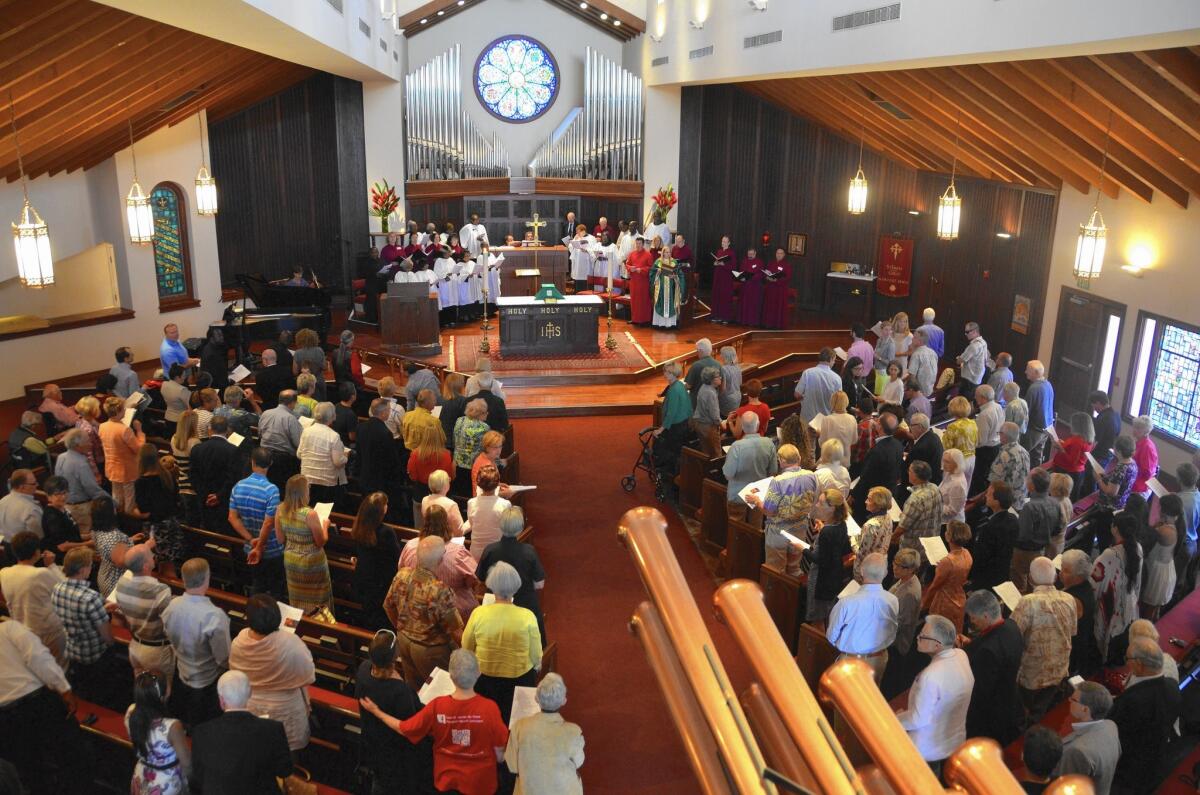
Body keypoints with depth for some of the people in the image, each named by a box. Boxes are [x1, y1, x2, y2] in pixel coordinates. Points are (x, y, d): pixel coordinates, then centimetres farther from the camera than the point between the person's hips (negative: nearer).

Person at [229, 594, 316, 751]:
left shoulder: (238, 642, -23)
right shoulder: (290, 643, -35)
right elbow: (308, 675, -20)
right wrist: (302, 647, -6)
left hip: (250, 707, 3)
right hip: (283, 709, -3)